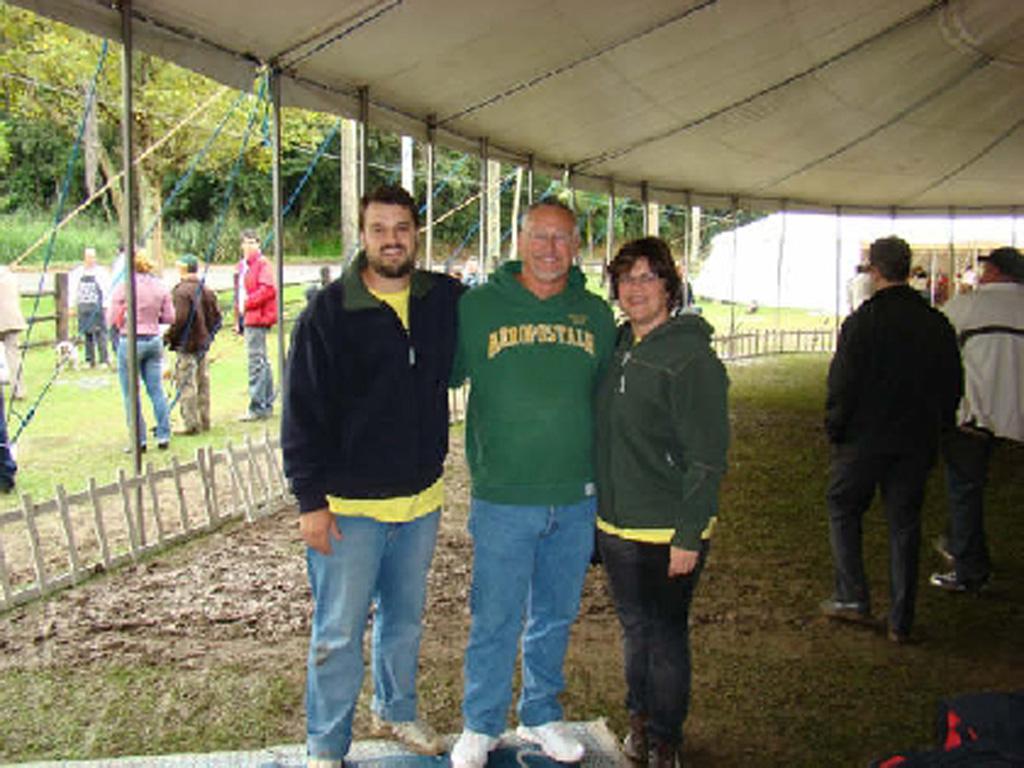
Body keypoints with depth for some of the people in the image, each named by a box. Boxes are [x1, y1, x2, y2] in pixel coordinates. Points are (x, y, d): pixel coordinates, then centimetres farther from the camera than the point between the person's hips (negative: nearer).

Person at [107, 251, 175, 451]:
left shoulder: (124, 287, -10)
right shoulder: (160, 286, 2)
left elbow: (111, 320, -7)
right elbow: (169, 317, 7)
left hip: (131, 342, -4)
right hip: (154, 341, 4)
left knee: (131, 395, 5)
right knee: (156, 390, 11)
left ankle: (139, 440, 7)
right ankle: (164, 436, 11)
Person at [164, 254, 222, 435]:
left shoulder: (181, 291, -16)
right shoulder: (206, 290, 8)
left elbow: (179, 319, -21)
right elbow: (216, 317, 10)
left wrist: (167, 337, -9)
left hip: (186, 345, -8)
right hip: (203, 344, 8)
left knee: (186, 385, -3)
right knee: (203, 383, 14)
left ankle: (191, 424, -3)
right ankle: (204, 421, 21)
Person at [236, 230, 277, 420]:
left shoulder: (262, 263, -8)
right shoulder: (242, 265, 18)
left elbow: (268, 289, -19)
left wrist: (247, 303, -16)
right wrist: (238, 312, 19)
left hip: (258, 319, -9)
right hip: (248, 318, 9)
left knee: (256, 361, -10)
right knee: (261, 362, 14)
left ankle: (257, 407, -9)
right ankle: (267, 404, 21)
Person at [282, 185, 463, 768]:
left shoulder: (446, 300, 1)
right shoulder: (329, 311, -9)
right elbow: (302, 413, -9)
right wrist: (311, 500, -12)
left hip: (422, 500, 4)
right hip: (348, 503, -4)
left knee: (406, 618, 20)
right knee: (339, 632, 5)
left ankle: (396, 710, 43)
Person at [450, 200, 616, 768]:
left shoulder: (596, 315, 5)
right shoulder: (477, 307, -3)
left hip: (576, 499, 3)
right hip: (502, 498, -3)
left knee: (555, 618, 17)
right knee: (495, 620, 6)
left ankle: (541, 716, 36)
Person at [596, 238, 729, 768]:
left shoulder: (691, 358, -14)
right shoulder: (618, 349, 7)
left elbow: (707, 459, -16)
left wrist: (689, 536, -18)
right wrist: (601, 507, 14)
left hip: (667, 532, -6)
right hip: (615, 525, 6)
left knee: (665, 634, 7)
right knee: (635, 627, 19)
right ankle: (640, 718, 37)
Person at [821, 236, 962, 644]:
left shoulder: (862, 321, -13)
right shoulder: (937, 324, 2)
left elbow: (842, 385, -14)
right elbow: (953, 386, 8)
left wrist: (835, 430, -1)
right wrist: (934, 428, 17)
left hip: (864, 439, -4)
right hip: (917, 442, 4)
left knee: (843, 510, 15)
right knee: (904, 524, 10)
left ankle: (852, 597, 11)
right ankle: (901, 621, 14)